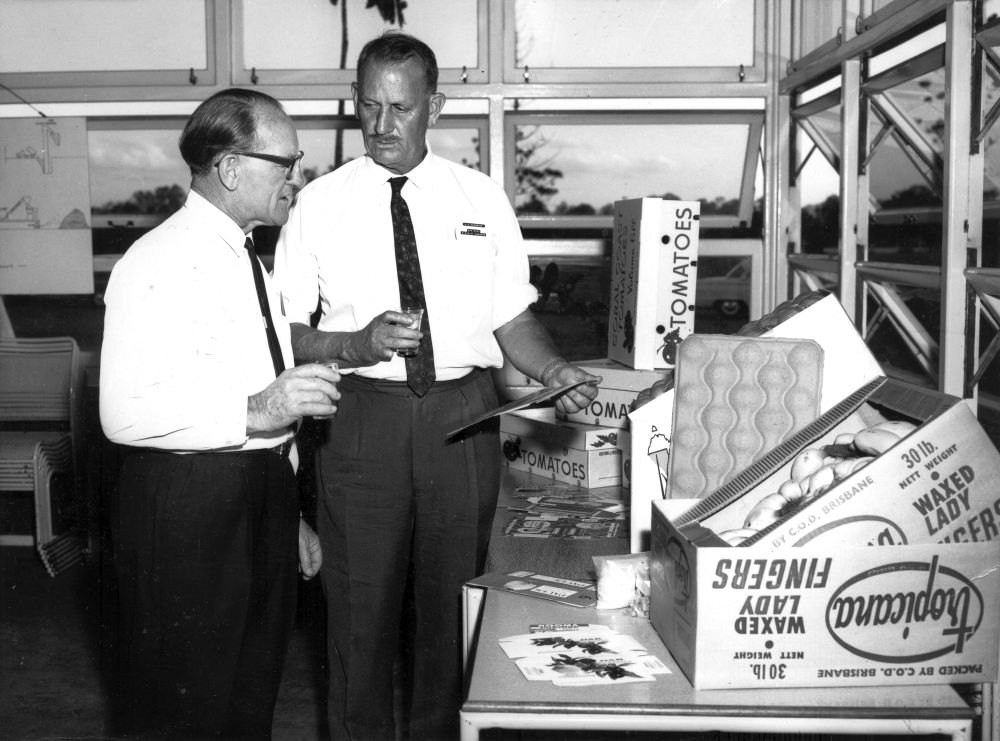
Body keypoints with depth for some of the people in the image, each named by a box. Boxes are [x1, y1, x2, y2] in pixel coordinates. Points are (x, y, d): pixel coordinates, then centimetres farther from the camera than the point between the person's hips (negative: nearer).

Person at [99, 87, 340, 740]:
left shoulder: (248, 259, 16)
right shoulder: (161, 264, -15)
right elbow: (126, 412, -25)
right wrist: (253, 411, -33)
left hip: (265, 489, 9)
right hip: (186, 499, -9)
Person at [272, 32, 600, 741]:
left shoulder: (482, 197, 5)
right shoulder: (319, 204, 1)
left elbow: (512, 316, 7)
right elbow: (284, 333, 0)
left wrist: (555, 370, -11)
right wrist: (355, 345, -17)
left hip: (465, 421, 1)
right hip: (362, 421, -1)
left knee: (452, 600, 12)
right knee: (362, 607, 7)